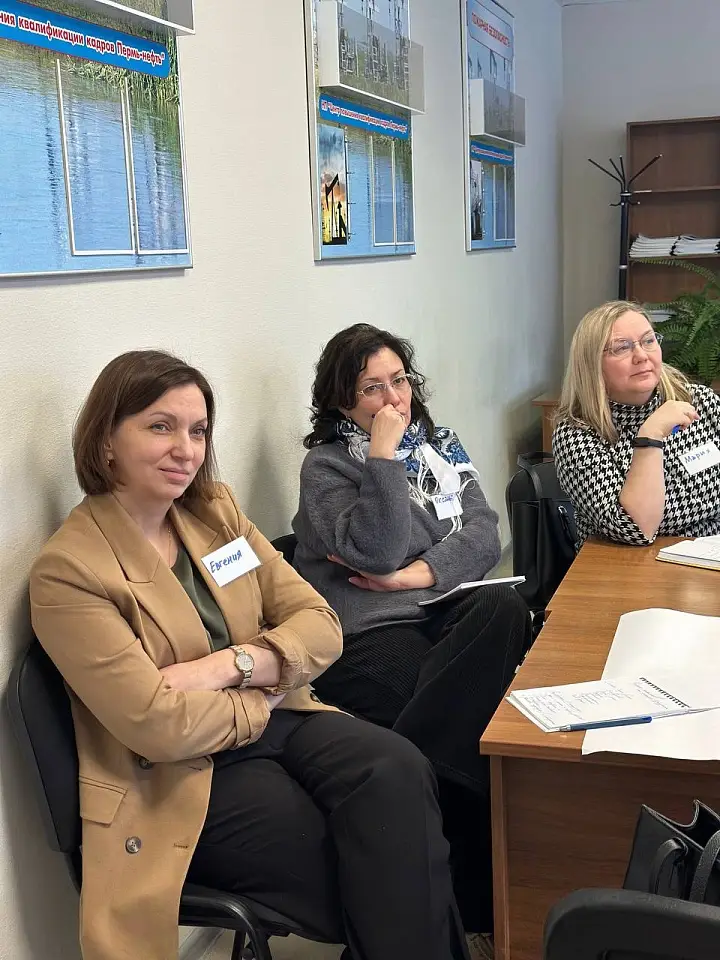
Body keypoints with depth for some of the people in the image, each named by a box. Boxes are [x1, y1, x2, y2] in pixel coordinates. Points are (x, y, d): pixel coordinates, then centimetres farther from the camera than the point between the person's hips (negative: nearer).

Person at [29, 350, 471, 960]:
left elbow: (321, 627, 3)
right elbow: (160, 725, -18)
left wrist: (227, 665, -14)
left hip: (278, 723, 6)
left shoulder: (217, 511, 6)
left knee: (397, 773, -25)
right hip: (180, 779, -5)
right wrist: (267, 691, -4)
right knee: (384, 864, -23)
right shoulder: (67, 570, -13)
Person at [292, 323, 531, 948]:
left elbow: (484, 535, 7)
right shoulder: (326, 465, 4)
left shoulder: (439, 445, 20)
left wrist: (419, 574, -9)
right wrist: (384, 455, -11)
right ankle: (479, 907, -14)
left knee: (504, 608, -33)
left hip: (443, 614, 5)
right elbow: (378, 553, -13)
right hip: (368, 638, -5)